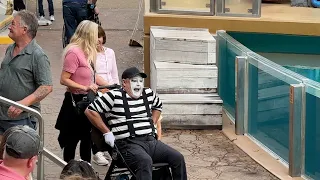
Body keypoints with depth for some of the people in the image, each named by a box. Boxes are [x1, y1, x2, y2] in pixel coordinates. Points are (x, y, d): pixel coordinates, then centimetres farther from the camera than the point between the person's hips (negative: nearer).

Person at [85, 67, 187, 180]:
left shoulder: (148, 94, 16)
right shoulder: (114, 96, -2)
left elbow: (158, 106, 40)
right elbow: (90, 111, -4)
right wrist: (107, 132, -5)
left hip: (151, 141, 7)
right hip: (128, 144, -7)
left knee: (178, 158, -11)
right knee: (145, 161, -37)